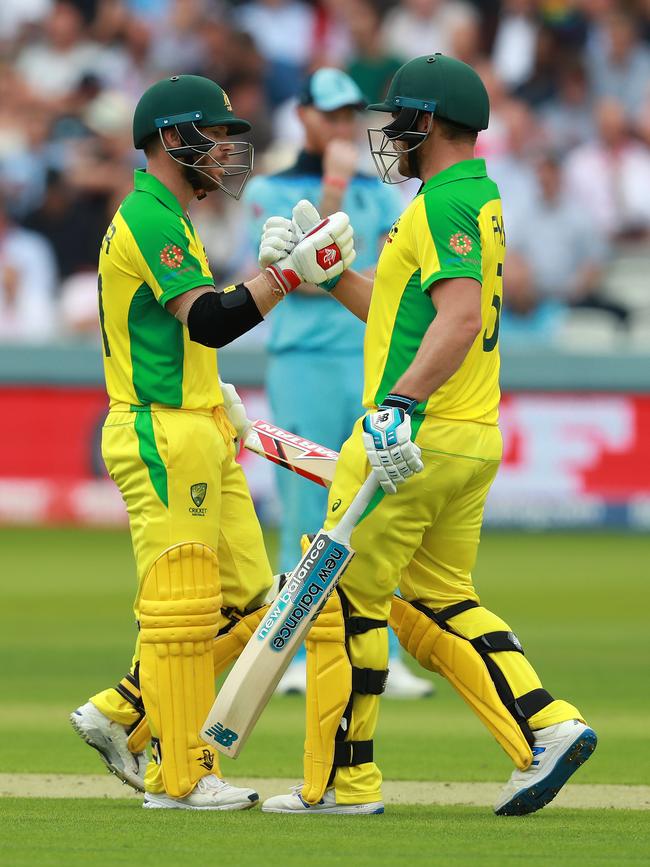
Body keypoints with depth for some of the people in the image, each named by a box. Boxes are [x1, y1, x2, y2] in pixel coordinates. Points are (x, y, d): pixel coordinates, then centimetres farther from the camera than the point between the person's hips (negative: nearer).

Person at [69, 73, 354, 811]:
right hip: (161, 439, -10)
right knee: (182, 606, -7)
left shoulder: (162, 218, 20)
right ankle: (181, 775, -3)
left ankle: (122, 716, 15)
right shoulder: (149, 219, -14)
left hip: (200, 437, 10)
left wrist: (210, 399, 19)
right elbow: (211, 321, -24)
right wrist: (292, 272, -27)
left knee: (246, 597, 9)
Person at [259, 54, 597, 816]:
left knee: (345, 599, -2)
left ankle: (341, 780, 2)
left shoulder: (444, 204, -14)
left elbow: (460, 319, -28)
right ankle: (545, 728, 1)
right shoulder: (480, 201, 18)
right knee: (439, 603, 15)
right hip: (473, 440, 10)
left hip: (417, 438, -10)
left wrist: (401, 402, -36)